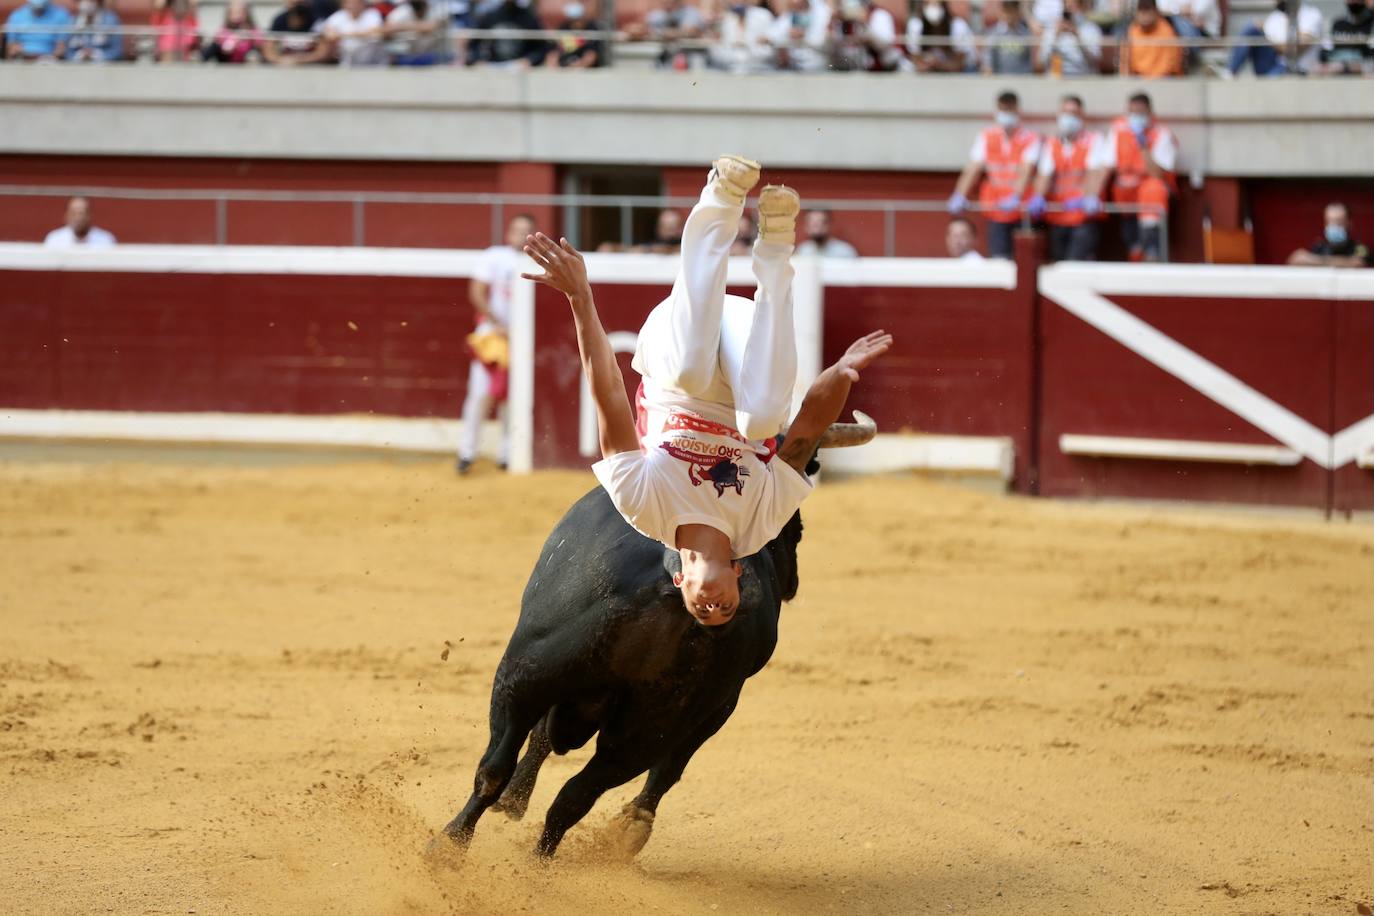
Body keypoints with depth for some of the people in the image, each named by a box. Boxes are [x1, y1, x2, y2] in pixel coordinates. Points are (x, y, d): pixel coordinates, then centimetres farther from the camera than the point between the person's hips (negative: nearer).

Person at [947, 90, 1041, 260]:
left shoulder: (1030, 139, -5)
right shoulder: (987, 137, 6)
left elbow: (1026, 171, -18)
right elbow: (973, 169, 0)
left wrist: (1015, 197, -35)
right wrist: (960, 197, -15)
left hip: (1021, 210, -3)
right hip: (996, 210, 3)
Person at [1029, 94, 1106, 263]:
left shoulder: (1093, 140, 2)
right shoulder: (1052, 144, 14)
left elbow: (1093, 172, -11)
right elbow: (1045, 173, 1)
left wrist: (1088, 197, -30)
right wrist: (1039, 197, -20)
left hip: (1084, 218, -4)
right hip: (1057, 217, 4)